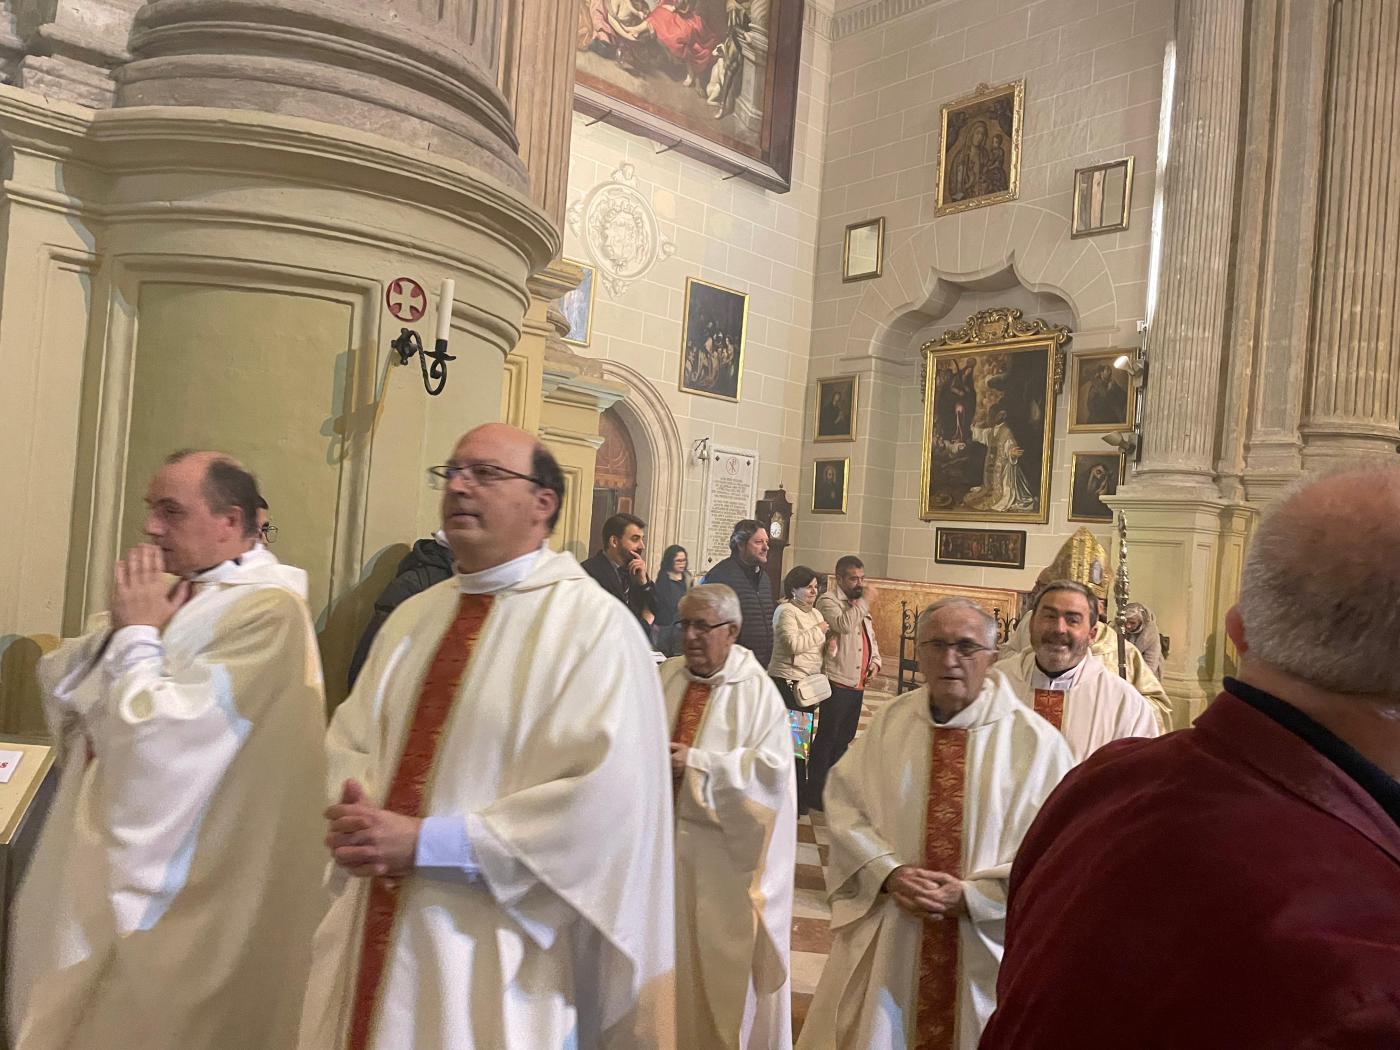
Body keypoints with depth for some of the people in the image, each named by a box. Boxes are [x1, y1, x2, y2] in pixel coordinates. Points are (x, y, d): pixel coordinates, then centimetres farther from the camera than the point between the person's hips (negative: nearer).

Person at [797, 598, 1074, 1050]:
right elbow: (844, 803, 1)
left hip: (984, 949, -2)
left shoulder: (1034, 740, -10)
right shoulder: (890, 721, 0)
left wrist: (970, 896, -16)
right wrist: (889, 873, -14)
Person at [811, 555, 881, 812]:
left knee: (844, 738, 14)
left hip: (858, 684, 9)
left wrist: (875, 661, 8)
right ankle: (815, 796, 2)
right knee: (827, 738, -4)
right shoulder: (828, 601, -8)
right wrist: (865, 602, -17)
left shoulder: (859, 605, 19)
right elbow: (843, 624, -27)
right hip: (837, 682, -9)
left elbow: (871, 638, 26)